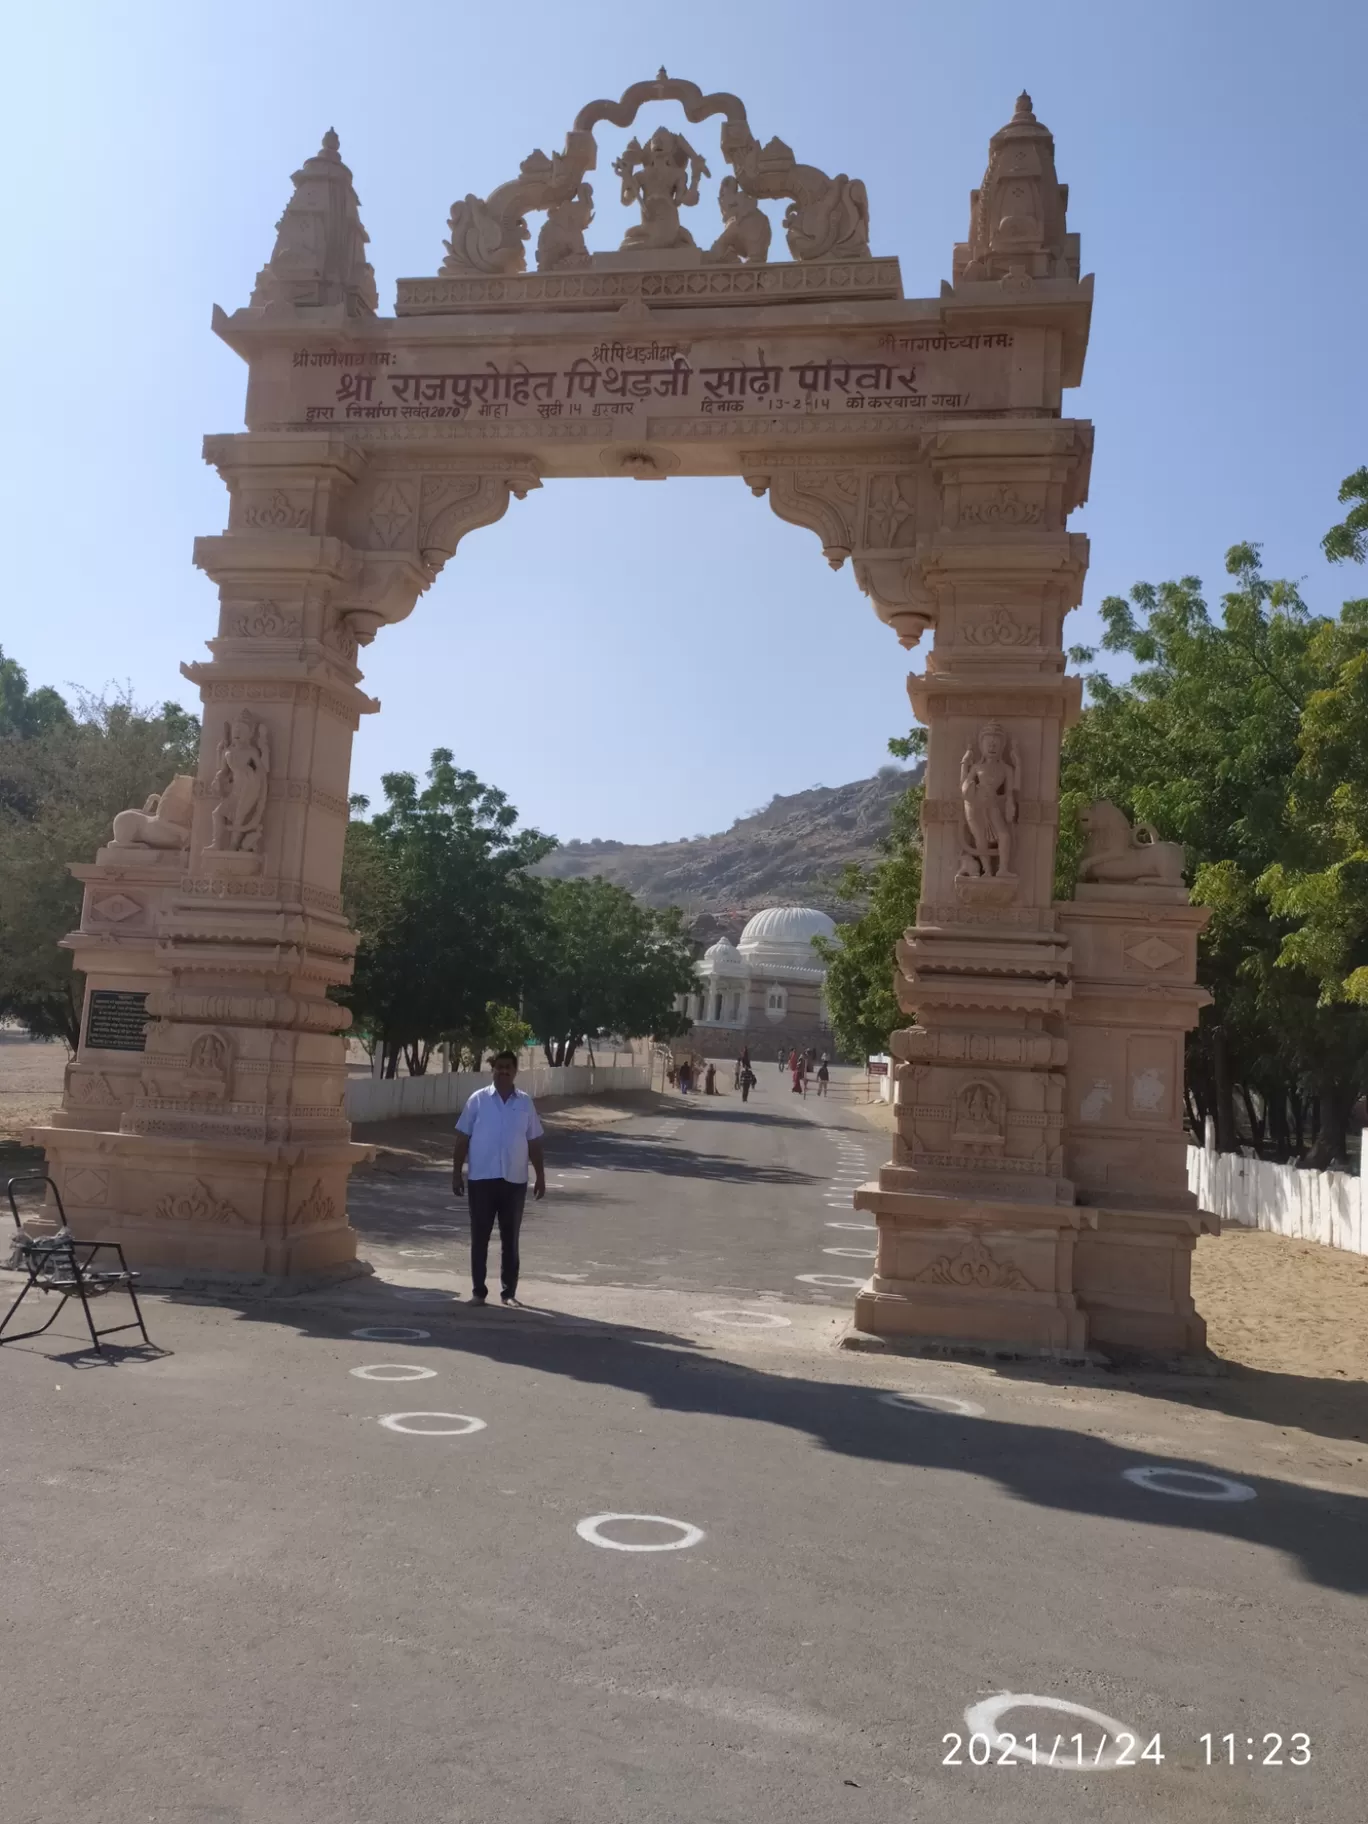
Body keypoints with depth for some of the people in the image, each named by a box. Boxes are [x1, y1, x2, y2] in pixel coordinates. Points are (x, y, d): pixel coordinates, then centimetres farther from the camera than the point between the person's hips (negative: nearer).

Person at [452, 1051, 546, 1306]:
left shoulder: (526, 1103, 4)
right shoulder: (478, 1100, -1)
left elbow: (534, 1143, 8)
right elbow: (462, 1138, 2)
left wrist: (540, 1177, 5)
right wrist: (457, 1173, -3)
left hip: (514, 1180, 1)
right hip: (482, 1179, -1)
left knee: (510, 1239, 8)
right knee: (479, 1238, 4)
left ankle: (509, 1292, 15)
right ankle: (478, 1291, 13)